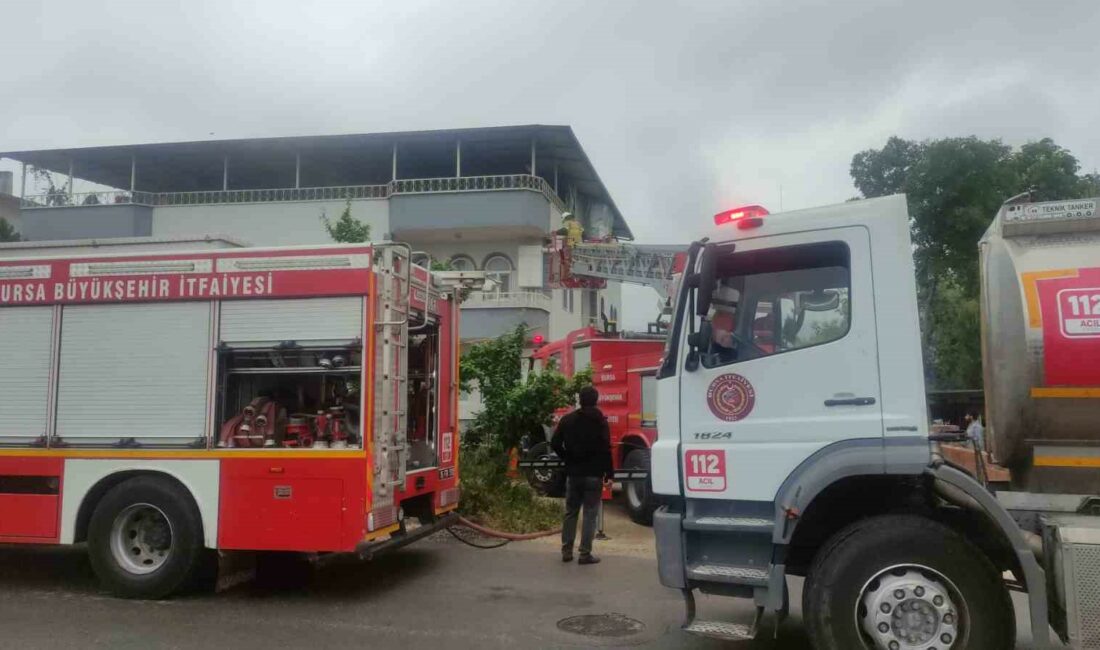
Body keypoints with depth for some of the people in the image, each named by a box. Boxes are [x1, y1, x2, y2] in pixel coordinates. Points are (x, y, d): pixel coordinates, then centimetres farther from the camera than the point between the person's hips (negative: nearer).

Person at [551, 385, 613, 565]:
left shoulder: (567, 420, 4)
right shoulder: (600, 421, -6)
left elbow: (555, 443, 2)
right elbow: (605, 449, -10)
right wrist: (608, 472, -5)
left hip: (573, 473, 3)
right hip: (593, 474, -3)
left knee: (570, 512, 12)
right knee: (590, 514, 1)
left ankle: (566, 551, 14)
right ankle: (585, 554, 0)